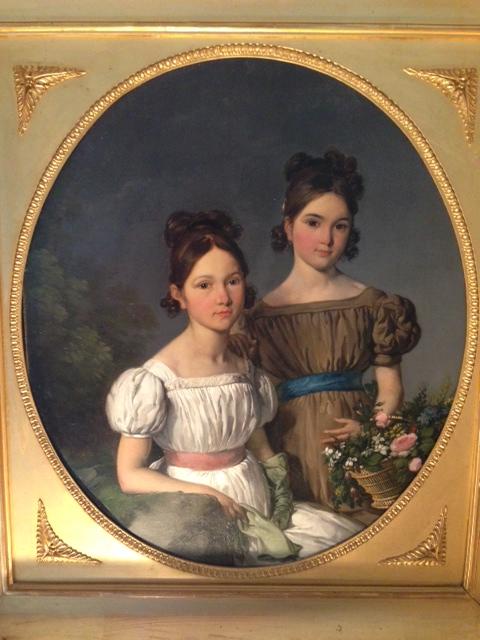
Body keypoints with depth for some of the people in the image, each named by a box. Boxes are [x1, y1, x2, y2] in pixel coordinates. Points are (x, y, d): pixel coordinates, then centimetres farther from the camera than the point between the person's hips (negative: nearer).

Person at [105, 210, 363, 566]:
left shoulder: (246, 369, 2)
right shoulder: (158, 377, -16)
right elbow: (130, 475, -12)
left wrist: (281, 498, -3)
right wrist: (210, 496, -17)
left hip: (258, 506, 6)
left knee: (350, 536, -5)